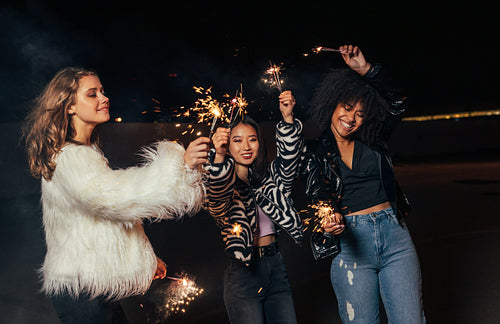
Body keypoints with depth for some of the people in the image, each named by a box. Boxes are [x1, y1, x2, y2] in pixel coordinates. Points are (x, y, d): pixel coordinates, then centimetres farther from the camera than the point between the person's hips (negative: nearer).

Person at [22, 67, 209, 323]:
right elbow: (115, 197, -35)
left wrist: (144, 258, 20)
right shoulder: (69, 159, -19)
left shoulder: (88, 152, 15)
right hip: (81, 287, -10)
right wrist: (180, 164, -40)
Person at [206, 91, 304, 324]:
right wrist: (219, 156, -45)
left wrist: (288, 118, -23)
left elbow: (289, 156, -7)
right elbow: (218, 193, -27)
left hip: (276, 267, 5)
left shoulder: (270, 177, 9)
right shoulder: (223, 182, -4)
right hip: (242, 272, -4)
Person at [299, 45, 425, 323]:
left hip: (394, 236, 2)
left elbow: (397, 105, 1)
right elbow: (317, 196, -7)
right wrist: (330, 221, -29)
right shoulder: (314, 153, 4)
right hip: (350, 241, -2)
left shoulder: (373, 141, 10)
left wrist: (366, 69, -8)